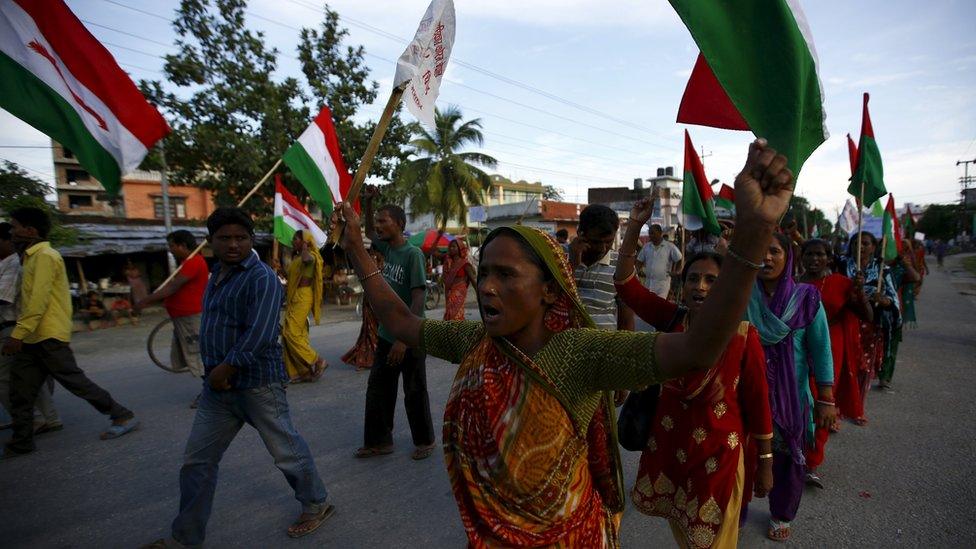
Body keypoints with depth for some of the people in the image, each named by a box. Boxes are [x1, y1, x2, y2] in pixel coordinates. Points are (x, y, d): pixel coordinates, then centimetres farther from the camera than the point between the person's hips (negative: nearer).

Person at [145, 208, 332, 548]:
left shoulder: (262, 279, -15)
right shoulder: (217, 273, 12)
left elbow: (259, 336, -24)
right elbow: (213, 327, 18)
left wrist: (225, 370, -16)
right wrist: (213, 373, 7)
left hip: (258, 384, -8)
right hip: (218, 385, 8)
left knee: (287, 451, 7)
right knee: (197, 461, 14)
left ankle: (316, 505, 29)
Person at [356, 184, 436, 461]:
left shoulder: (413, 254, -17)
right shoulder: (387, 248, 4)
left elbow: (419, 298, -21)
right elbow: (369, 232, 26)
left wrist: (404, 339, -25)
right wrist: (367, 202, 10)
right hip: (387, 335, 7)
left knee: (414, 393, 8)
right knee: (378, 389, 13)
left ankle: (424, 441, 27)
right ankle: (378, 441, 28)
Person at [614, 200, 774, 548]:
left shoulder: (744, 335, -18)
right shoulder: (671, 320, -9)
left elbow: (758, 401, -10)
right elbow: (625, 284, -14)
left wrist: (766, 463, -3)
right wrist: (635, 227, -21)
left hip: (718, 454, -3)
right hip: (669, 446, 3)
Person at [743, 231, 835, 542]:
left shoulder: (806, 298, -7)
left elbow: (820, 350, -5)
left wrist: (826, 399, -5)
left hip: (791, 396, 0)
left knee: (787, 458, 15)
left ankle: (781, 516, 41)